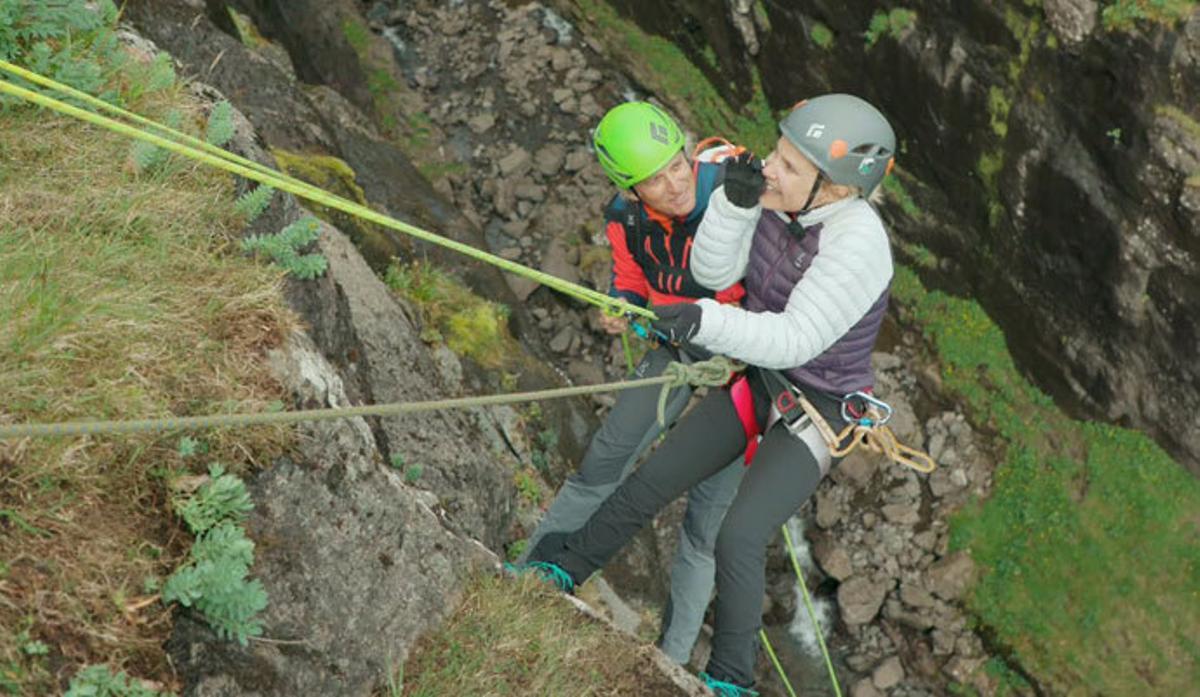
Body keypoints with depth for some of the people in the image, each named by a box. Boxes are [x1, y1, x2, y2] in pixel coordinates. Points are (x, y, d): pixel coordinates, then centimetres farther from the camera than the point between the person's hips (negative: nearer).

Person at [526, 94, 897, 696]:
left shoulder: (857, 243, -31)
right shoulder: (777, 194, -12)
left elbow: (794, 341, -35)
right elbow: (713, 272, -10)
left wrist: (708, 322, -48)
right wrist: (734, 201, -26)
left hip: (820, 414, -7)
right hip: (761, 381, 7)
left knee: (739, 538, -19)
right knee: (652, 482, 11)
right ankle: (563, 568, 30)